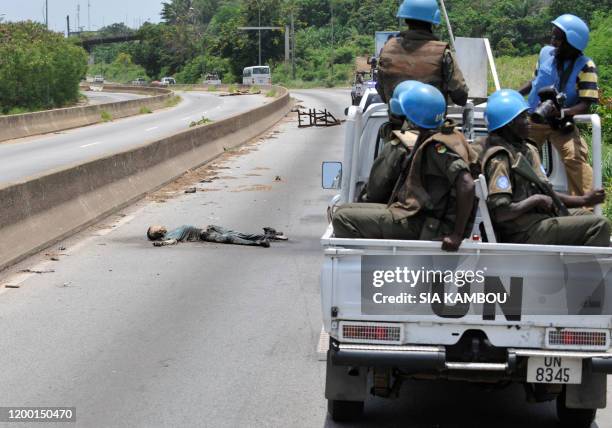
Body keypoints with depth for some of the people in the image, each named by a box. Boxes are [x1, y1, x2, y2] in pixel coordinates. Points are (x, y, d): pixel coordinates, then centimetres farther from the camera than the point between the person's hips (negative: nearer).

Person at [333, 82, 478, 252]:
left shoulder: (438, 147, -20)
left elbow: (466, 185, -31)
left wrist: (457, 235, -28)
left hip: (419, 225, -10)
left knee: (342, 219, -15)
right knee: (344, 209, 17)